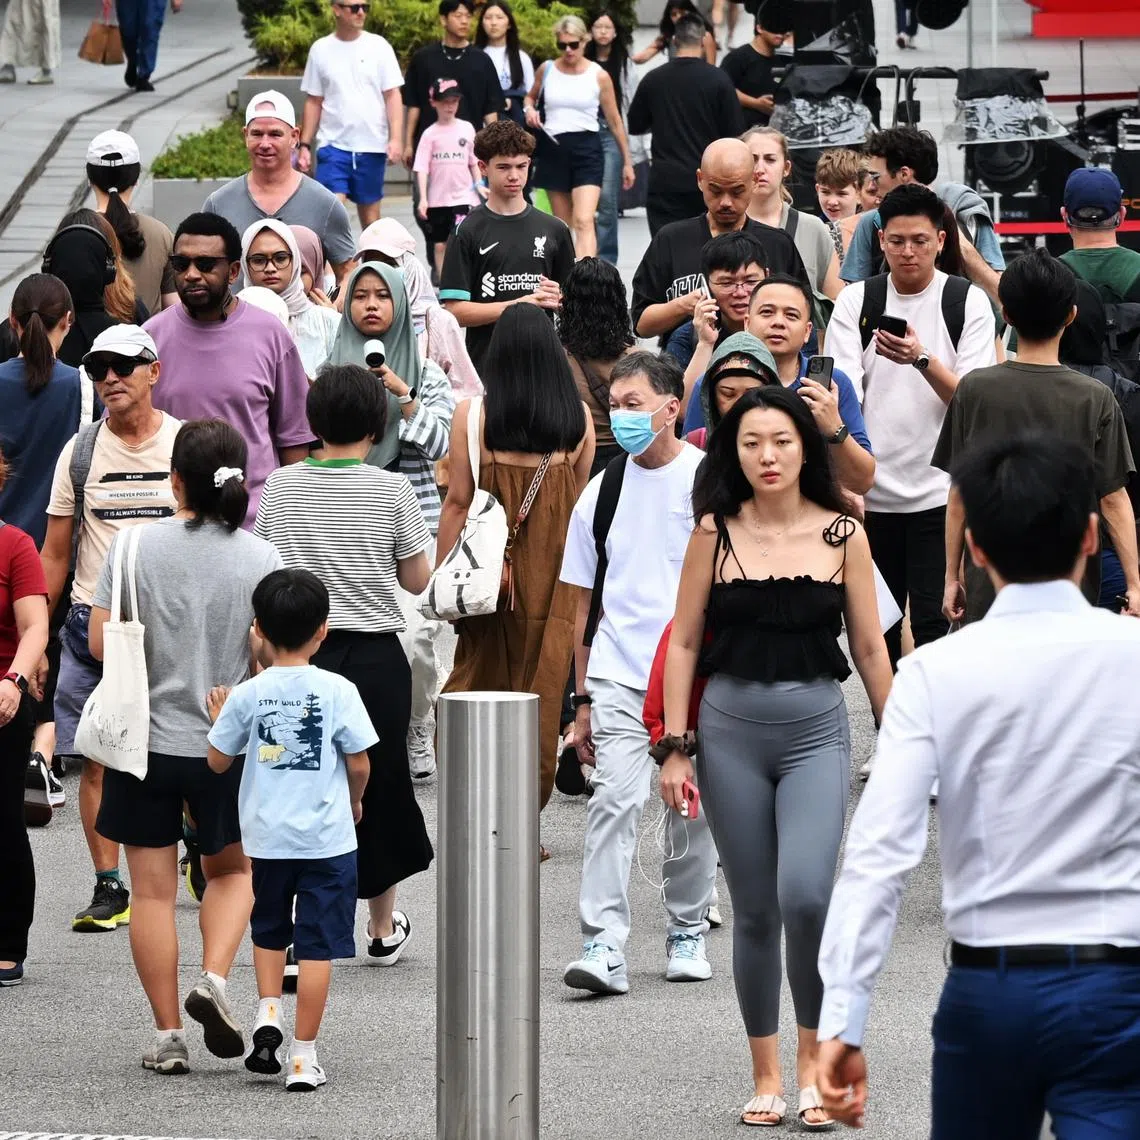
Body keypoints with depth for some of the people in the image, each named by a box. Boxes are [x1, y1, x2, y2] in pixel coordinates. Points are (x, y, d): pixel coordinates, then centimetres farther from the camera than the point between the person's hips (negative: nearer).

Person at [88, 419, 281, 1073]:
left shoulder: (135, 546, -8)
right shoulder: (261, 559, -7)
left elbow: (99, 643, -6)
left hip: (145, 741, -1)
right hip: (227, 746, 1)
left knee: (153, 890, 6)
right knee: (234, 871, 22)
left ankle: (169, 1033, 6)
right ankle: (215, 979, -1)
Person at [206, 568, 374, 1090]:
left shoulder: (247, 696, -6)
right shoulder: (337, 691, -9)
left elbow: (218, 761, 2)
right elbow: (359, 764, -5)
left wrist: (219, 719, 20)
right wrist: (354, 801, 15)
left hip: (267, 838, 2)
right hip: (327, 838, -2)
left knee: (268, 931, 25)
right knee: (317, 946, 2)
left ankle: (268, 1013, 6)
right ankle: (304, 1055, 2)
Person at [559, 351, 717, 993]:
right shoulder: (602, 493, 9)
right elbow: (587, 602, 14)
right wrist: (583, 699, 11)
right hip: (618, 675, 2)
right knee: (616, 798, -13)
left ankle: (688, 931, 24)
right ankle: (603, 947, -18)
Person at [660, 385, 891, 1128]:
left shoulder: (843, 535, 0)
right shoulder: (716, 532, 0)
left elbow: (871, 649, 5)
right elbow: (684, 643, 3)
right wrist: (675, 749, -2)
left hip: (817, 732, -1)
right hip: (731, 731, 1)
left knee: (805, 894, -20)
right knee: (755, 912, 6)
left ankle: (813, 1052, 0)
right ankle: (766, 1076, 17)